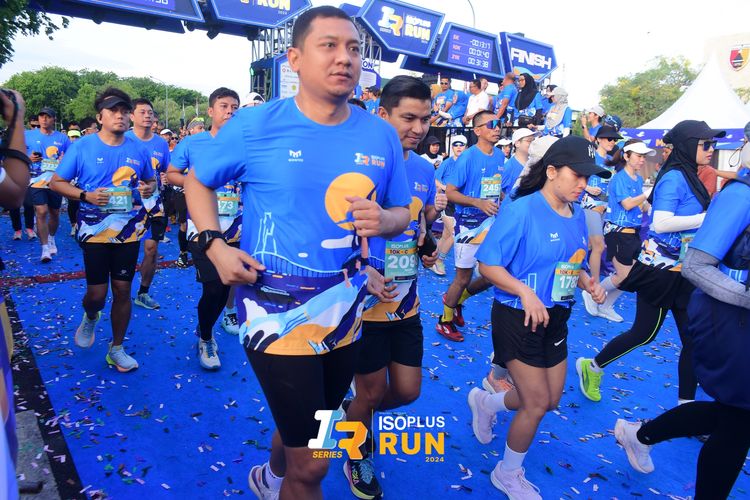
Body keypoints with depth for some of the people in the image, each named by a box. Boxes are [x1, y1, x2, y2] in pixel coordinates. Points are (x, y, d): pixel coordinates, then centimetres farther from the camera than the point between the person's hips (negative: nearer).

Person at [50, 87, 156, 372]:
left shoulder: (138, 149, 3)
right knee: (96, 292, -1)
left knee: (122, 290, 6)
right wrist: (85, 196, -17)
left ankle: (116, 349, 23)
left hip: (129, 230, 2)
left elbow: (151, 180, 16)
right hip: (95, 230, -2)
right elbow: (56, 182, 1)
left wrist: (149, 189, -8)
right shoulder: (82, 147, -4)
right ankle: (90, 318, 38)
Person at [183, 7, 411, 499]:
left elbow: (402, 212, 6)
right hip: (278, 316, -4)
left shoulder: (381, 136, -1)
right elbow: (198, 181, 4)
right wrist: (214, 245, -12)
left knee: (304, 429, 28)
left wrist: (384, 220, -17)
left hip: (346, 316, 5)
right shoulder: (255, 125, -10)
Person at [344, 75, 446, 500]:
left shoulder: (426, 170, 5)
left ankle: (355, 415, 45)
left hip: (407, 301, 6)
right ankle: (359, 459, 40)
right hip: (364, 302, -6)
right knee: (373, 391, 9)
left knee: (408, 391, 13)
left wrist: (434, 217, -7)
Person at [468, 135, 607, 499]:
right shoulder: (522, 210, -18)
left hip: (555, 318, 8)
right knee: (537, 403, 2)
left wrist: (587, 282, -4)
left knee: (550, 400, 17)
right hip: (518, 318, -7)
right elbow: (488, 266, -19)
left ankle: (486, 402, 45)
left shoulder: (577, 215, 4)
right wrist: (525, 291, -31)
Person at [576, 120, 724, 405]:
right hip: (660, 267, -8)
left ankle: (686, 403, 20)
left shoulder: (689, 177, 10)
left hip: (681, 270, 8)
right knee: (644, 333, 4)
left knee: (692, 338, 8)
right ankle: (591, 367, 25)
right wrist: (710, 217, -23)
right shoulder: (674, 177, -16)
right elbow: (661, 223, -26)